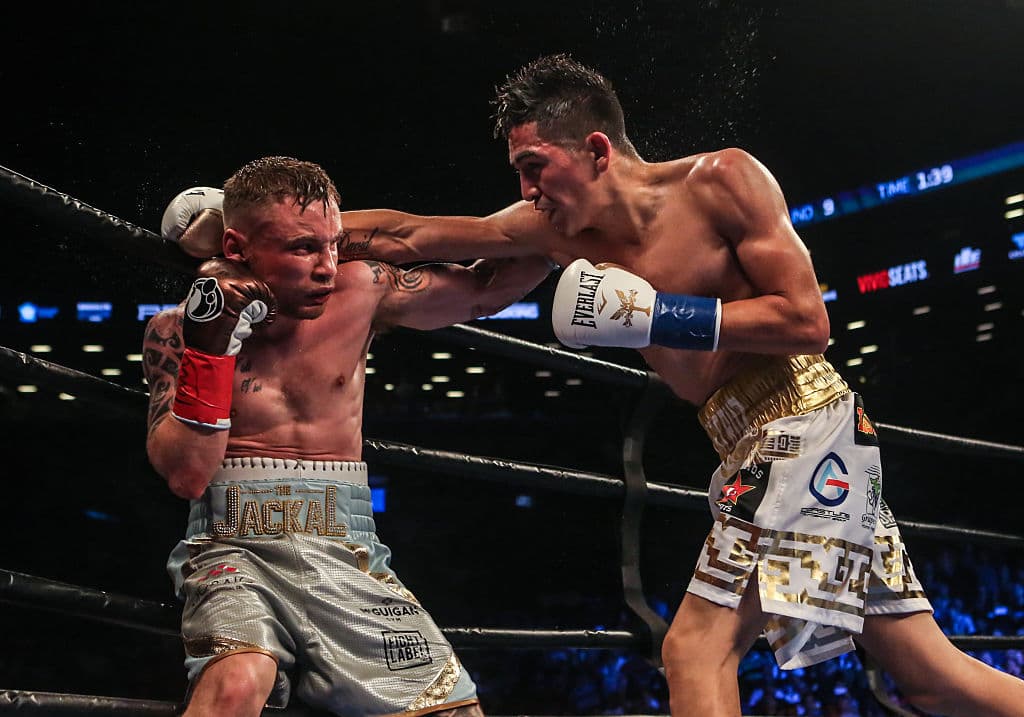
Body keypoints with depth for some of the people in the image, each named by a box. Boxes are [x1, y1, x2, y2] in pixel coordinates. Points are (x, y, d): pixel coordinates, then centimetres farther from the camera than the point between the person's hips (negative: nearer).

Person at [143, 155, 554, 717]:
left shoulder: (358, 292, 1)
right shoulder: (176, 329, -3)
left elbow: (486, 290, 10)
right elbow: (187, 476, -11)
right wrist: (210, 345, -18)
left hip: (348, 558, 3)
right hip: (236, 549, -3)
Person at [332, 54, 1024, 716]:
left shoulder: (721, 179, -9)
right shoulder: (562, 228, 7)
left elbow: (808, 322, -15)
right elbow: (407, 236, 9)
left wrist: (654, 315, -17)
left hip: (803, 421, -7)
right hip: (752, 445, 7)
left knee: (696, 647, -13)